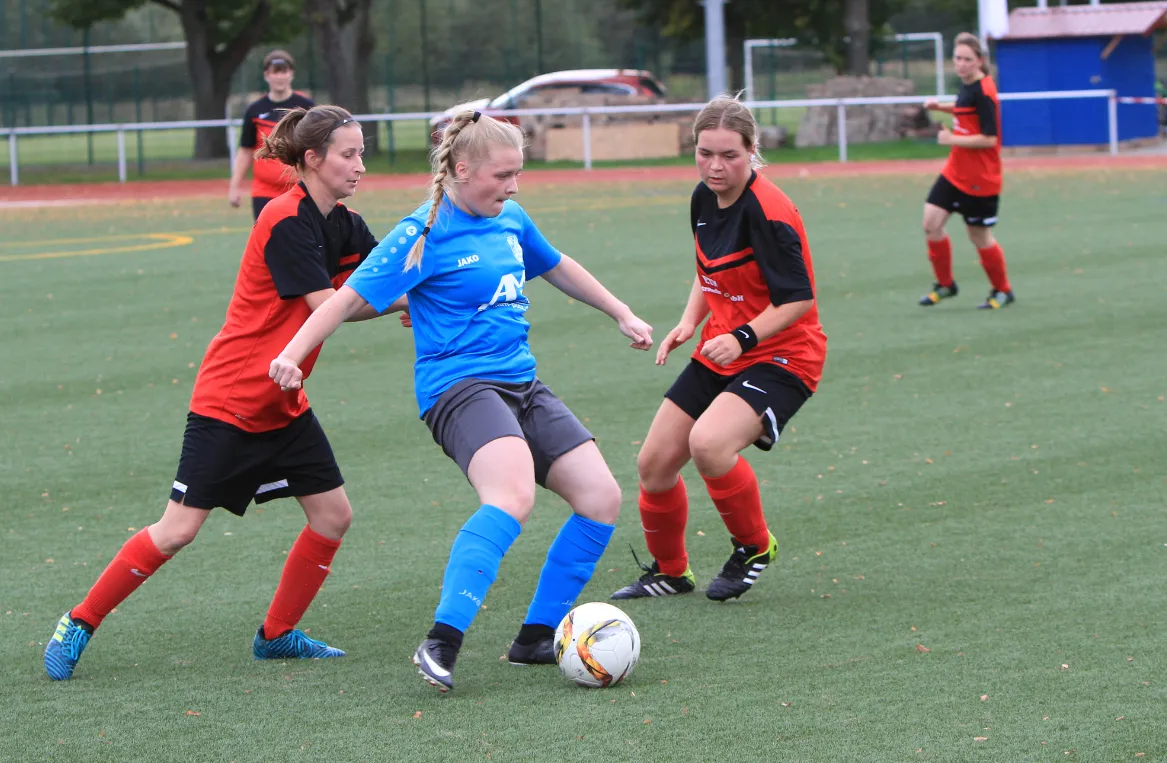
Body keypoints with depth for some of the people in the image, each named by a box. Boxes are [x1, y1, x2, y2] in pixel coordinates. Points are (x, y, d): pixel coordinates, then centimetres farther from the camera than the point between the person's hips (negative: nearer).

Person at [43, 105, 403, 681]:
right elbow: (330, 308, -23)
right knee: (178, 529, -7)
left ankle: (276, 634, 17)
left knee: (333, 514, 2)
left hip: (283, 405, 8)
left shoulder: (341, 225, 5)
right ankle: (80, 623, 7)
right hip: (230, 400, -8)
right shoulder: (286, 221, -21)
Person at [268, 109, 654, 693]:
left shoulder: (510, 219, 13)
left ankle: (535, 638, 9)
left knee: (601, 497, -2)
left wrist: (622, 314, 38)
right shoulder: (424, 235, -10)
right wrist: (292, 354, -24)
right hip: (459, 387, -9)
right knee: (513, 495, -35)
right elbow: (351, 297, -12)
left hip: (522, 386, 9)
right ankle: (440, 644, -37)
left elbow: (557, 268, 32)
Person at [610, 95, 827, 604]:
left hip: (780, 357, -8)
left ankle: (754, 548, -5)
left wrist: (743, 337, -29)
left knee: (709, 443, -32)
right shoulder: (704, 199, 2)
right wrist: (688, 323, 4)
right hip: (718, 353, 8)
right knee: (654, 463, 6)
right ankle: (668, 571, 31)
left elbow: (798, 299, -21)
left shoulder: (767, 212, -23)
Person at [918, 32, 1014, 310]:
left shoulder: (982, 92, -20)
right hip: (955, 172, 8)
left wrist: (952, 139, -19)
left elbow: (989, 138, -24)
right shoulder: (967, 85, 5)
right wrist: (941, 107, 12)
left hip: (980, 179, -8)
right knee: (931, 223, 0)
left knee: (979, 236, 4)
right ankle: (945, 284, 17)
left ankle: (1002, 290, 24)